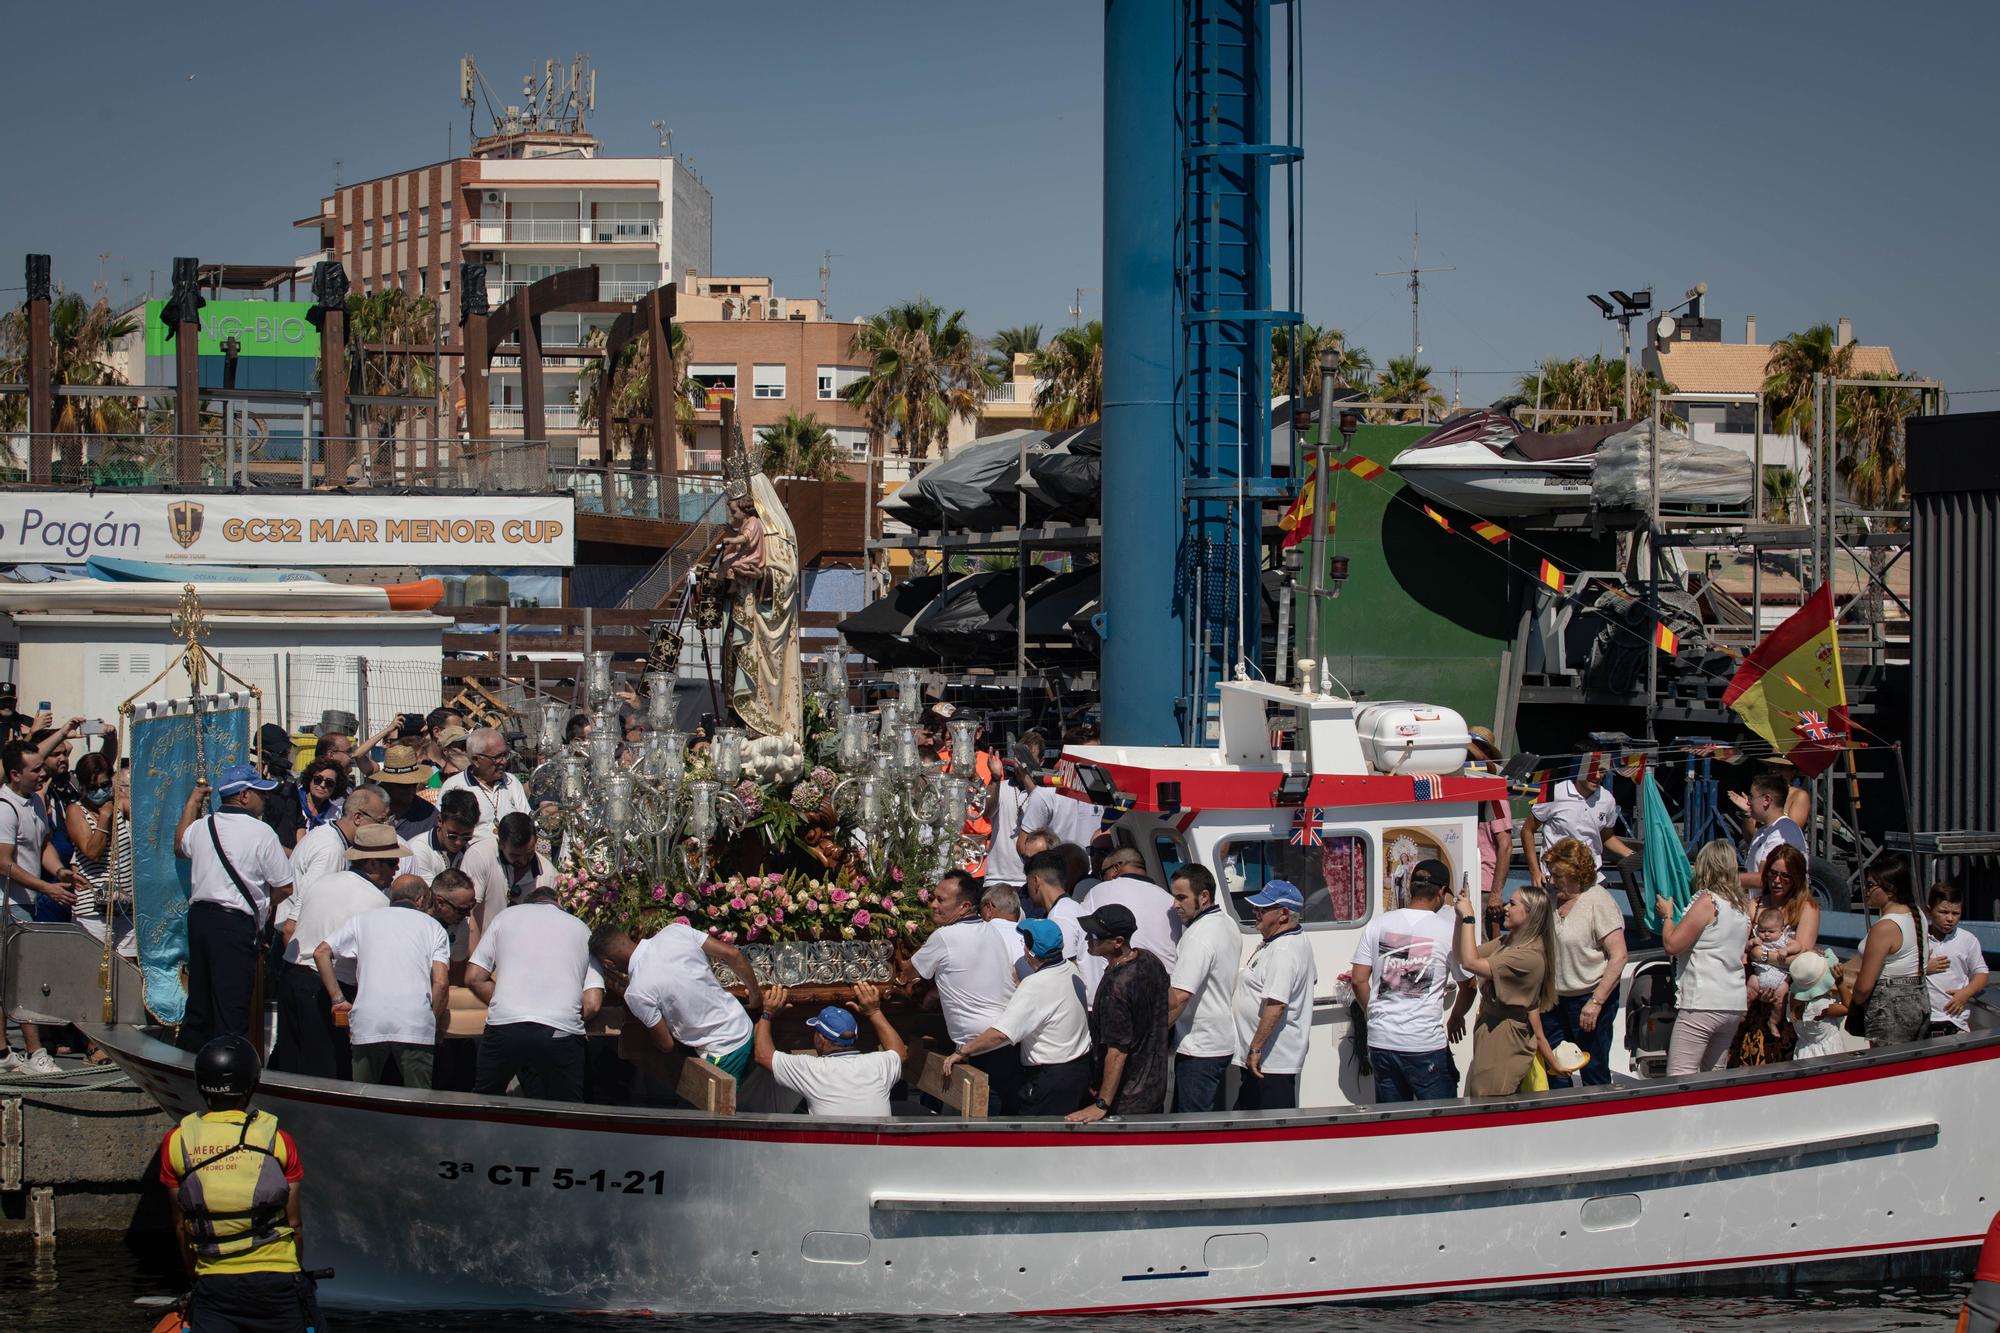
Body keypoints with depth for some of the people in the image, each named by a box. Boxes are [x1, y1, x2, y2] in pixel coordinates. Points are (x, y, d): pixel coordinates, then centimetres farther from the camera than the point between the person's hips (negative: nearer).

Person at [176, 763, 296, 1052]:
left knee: (199, 1004, 16)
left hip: (198, 917, 7)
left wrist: (193, 801, 40)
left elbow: (180, 847, 33)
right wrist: (264, 904, 12)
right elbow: (284, 888, -9)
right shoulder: (261, 833, -10)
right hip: (237, 925, -7)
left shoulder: (200, 827, 8)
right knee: (231, 1010, -5)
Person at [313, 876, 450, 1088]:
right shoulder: (433, 927, 16)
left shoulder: (364, 920, 22)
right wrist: (434, 1023, 14)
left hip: (368, 1023, 1)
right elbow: (440, 983, 4)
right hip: (415, 1024, -1)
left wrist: (338, 999, 15)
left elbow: (321, 953, 14)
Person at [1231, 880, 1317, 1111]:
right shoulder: (1298, 939, 12)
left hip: (1272, 1062, -11)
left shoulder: (1283, 952, -23)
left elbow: (1276, 1006, -29)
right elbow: (1312, 979, 28)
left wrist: (1255, 1049, -24)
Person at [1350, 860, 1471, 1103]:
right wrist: (1456, 1016, 24)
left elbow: (1358, 980, 4)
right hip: (1426, 1045, -4)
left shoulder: (1377, 925, 3)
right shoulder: (1449, 931, -5)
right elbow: (1467, 986, 5)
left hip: (1381, 1040, 4)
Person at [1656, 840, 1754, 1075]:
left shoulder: (1707, 902, -12)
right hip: (1735, 1004, 9)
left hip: (1703, 1004, -9)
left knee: (1679, 1077, -12)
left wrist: (1667, 915, 4)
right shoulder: (1743, 906, 12)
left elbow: (1672, 945, -11)